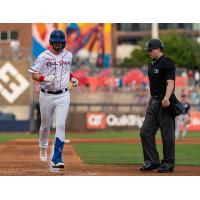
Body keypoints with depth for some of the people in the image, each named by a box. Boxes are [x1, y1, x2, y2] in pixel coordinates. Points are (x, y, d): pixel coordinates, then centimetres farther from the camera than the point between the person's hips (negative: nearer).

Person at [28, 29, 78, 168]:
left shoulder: (68, 55, 7)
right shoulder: (44, 56, -4)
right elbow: (34, 74, -4)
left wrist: (72, 78, 8)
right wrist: (44, 78, -23)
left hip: (63, 96, 1)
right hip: (46, 95, -1)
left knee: (61, 126, -11)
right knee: (45, 125, 13)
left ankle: (57, 158, -12)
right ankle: (43, 147, 43)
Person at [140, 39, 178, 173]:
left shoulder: (168, 63, -10)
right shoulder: (152, 64, 17)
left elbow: (170, 82, -22)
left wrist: (166, 98, -36)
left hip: (165, 103, -9)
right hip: (153, 102, 9)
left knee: (167, 134, -3)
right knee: (145, 132, 4)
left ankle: (168, 163, 5)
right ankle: (152, 161, 11)